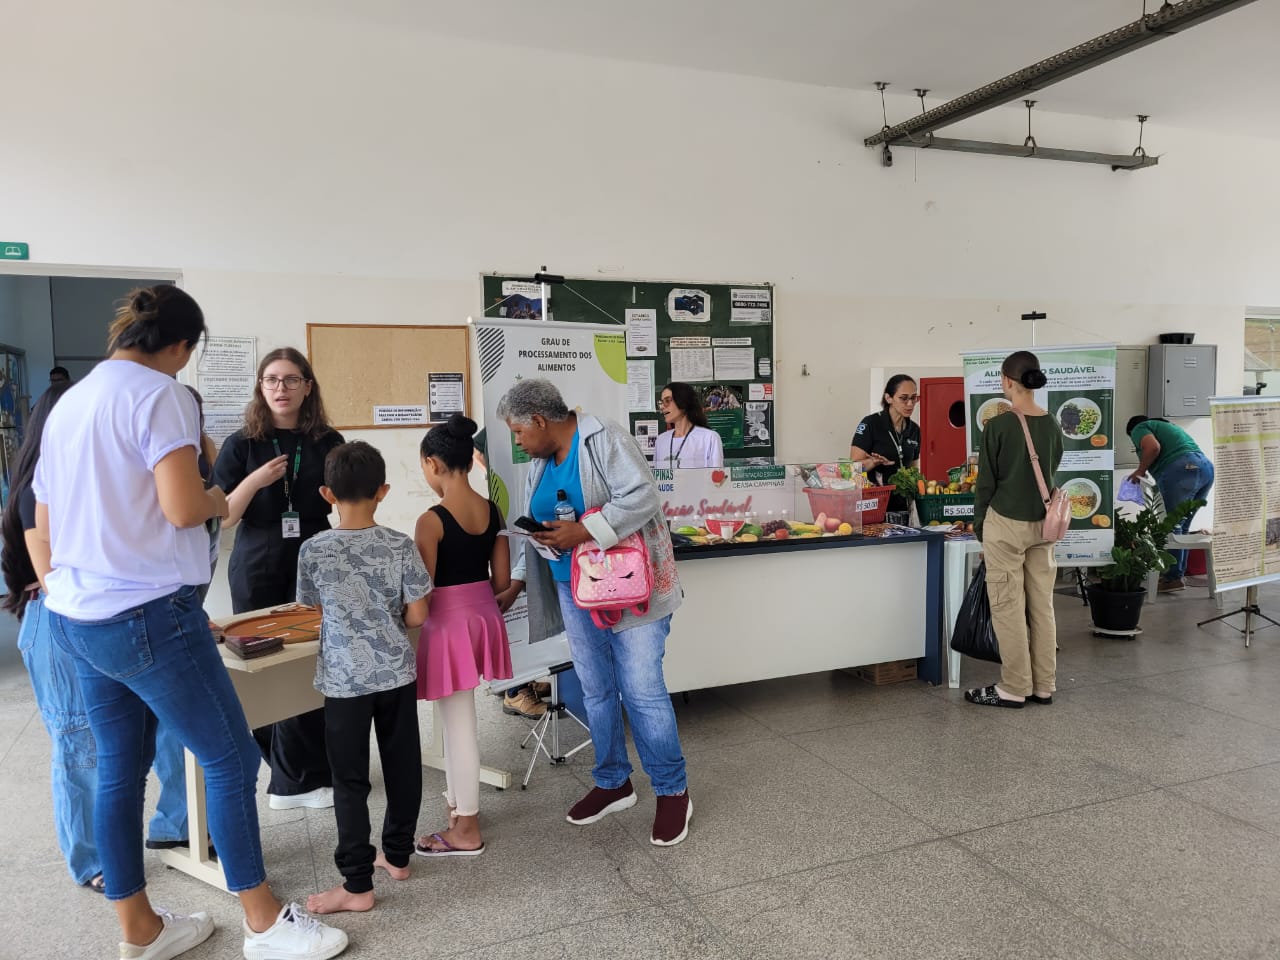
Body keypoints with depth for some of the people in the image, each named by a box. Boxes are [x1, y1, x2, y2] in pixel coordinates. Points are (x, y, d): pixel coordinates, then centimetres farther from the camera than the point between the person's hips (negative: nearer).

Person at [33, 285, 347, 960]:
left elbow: (43, 530, 20)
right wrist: (219, 502, 0)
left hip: (73, 618, 10)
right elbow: (182, 507, -22)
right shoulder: (160, 393, -11)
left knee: (119, 768, 15)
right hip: (148, 612, -9)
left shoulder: (65, 406, 16)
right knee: (231, 758, 1)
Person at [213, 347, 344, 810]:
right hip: (257, 572, 0)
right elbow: (222, 516, -3)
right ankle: (294, 772, 24)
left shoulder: (327, 442, 2)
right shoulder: (242, 444, -1)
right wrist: (255, 480, -18)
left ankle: (297, 776, 18)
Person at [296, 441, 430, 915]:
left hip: (344, 680, -2)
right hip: (397, 673, 2)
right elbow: (417, 615, -6)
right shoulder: (400, 545, -9)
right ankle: (398, 854, 31)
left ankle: (357, 885, 11)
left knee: (350, 781, 6)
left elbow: (315, 609, 5)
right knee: (402, 766, 16)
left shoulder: (313, 550, -10)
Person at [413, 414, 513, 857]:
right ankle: (458, 801, 38)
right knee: (456, 718, 23)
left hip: (449, 625, -7)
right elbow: (502, 580, 5)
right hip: (484, 618, 7)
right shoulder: (494, 511, 1)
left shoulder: (431, 521, -18)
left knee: (459, 724, 4)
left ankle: (466, 830, 17)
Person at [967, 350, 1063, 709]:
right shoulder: (1052, 426, 3)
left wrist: (979, 525, 2)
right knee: (1042, 605, 11)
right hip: (1042, 524, 6)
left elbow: (986, 482, -8)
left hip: (1006, 524, -6)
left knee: (1008, 608, 2)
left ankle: (1015, 688, 8)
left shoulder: (997, 427, -13)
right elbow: (1050, 473, 13)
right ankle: (1043, 686, 19)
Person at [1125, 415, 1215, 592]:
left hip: (1181, 469, -8)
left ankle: (1174, 577, -3)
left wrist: (1140, 470, 4)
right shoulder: (1166, 425, 35)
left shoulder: (1139, 428, 12)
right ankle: (1178, 572, 17)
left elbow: (1153, 447, -9)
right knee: (1182, 526, 14)